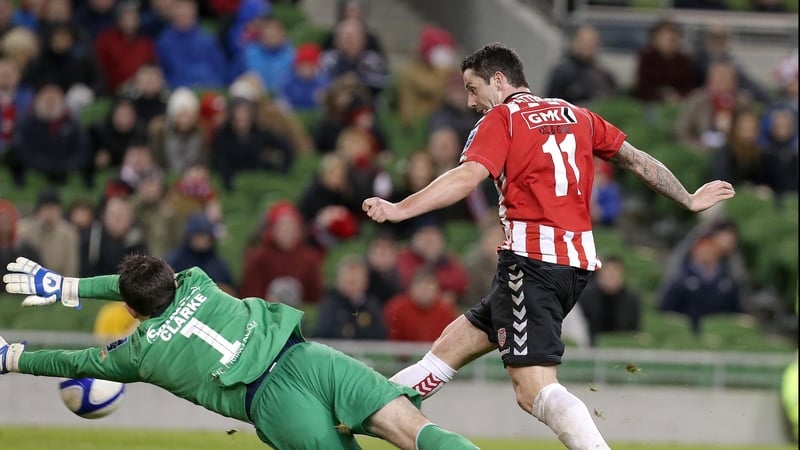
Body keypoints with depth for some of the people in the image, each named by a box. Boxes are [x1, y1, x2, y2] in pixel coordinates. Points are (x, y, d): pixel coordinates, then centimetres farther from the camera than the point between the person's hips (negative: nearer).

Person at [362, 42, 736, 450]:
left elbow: (467, 177, -17)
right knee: (452, 342, 16)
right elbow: (637, 161, 22)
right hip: (577, 262, 8)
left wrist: (399, 210, -25)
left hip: (531, 259, -8)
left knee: (535, 392, -16)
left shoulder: (500, 119, -1)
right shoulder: (576, 116, 18)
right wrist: (689, 200, 34)